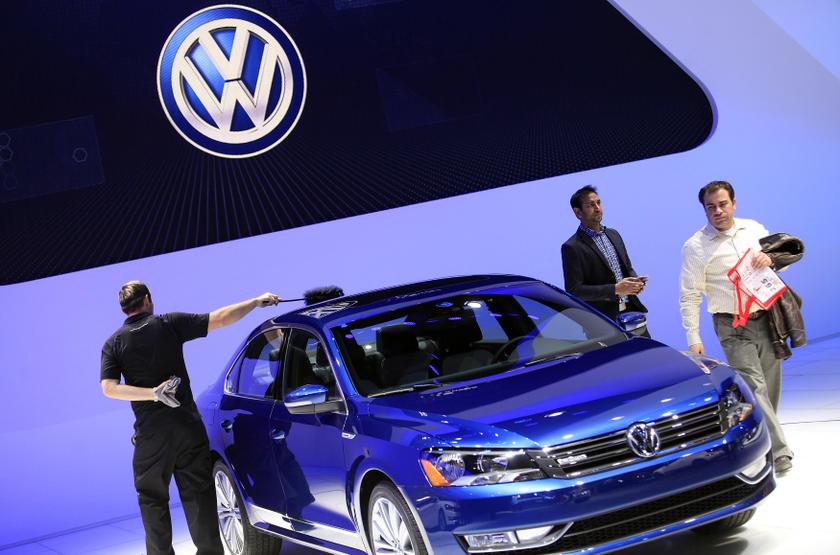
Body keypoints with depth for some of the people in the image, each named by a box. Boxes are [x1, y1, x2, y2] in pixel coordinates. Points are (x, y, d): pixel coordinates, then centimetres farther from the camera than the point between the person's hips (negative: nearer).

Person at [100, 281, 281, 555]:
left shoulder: (114, 343, 1)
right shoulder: (169, 324, -1)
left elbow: (109, 388, -11)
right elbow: (220, 319, -2)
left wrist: (153, 393, -11)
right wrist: (257, 301, 7)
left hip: (150, 433, 0)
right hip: (188, 426, 1)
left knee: (152, 498, 11)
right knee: (199, 493, 9)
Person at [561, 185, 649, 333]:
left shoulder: (613, 235, 14)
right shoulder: (572, 248, -9)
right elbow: (574, 290, -15)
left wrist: (635, 281, -1)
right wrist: (615, 289, -20)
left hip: (631, 311, 7)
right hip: (603, 322, -7)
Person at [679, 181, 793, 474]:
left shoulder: (753, 229, 7)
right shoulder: (695, 246, -6)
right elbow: (689, 296, -5)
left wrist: (769, 258, -7)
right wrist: (693, 338, -10)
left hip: (765, 318, 5)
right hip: (734, 327, -5)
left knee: (771, 388, 7)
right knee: (755, 387, -15)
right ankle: (779, 450, -14)